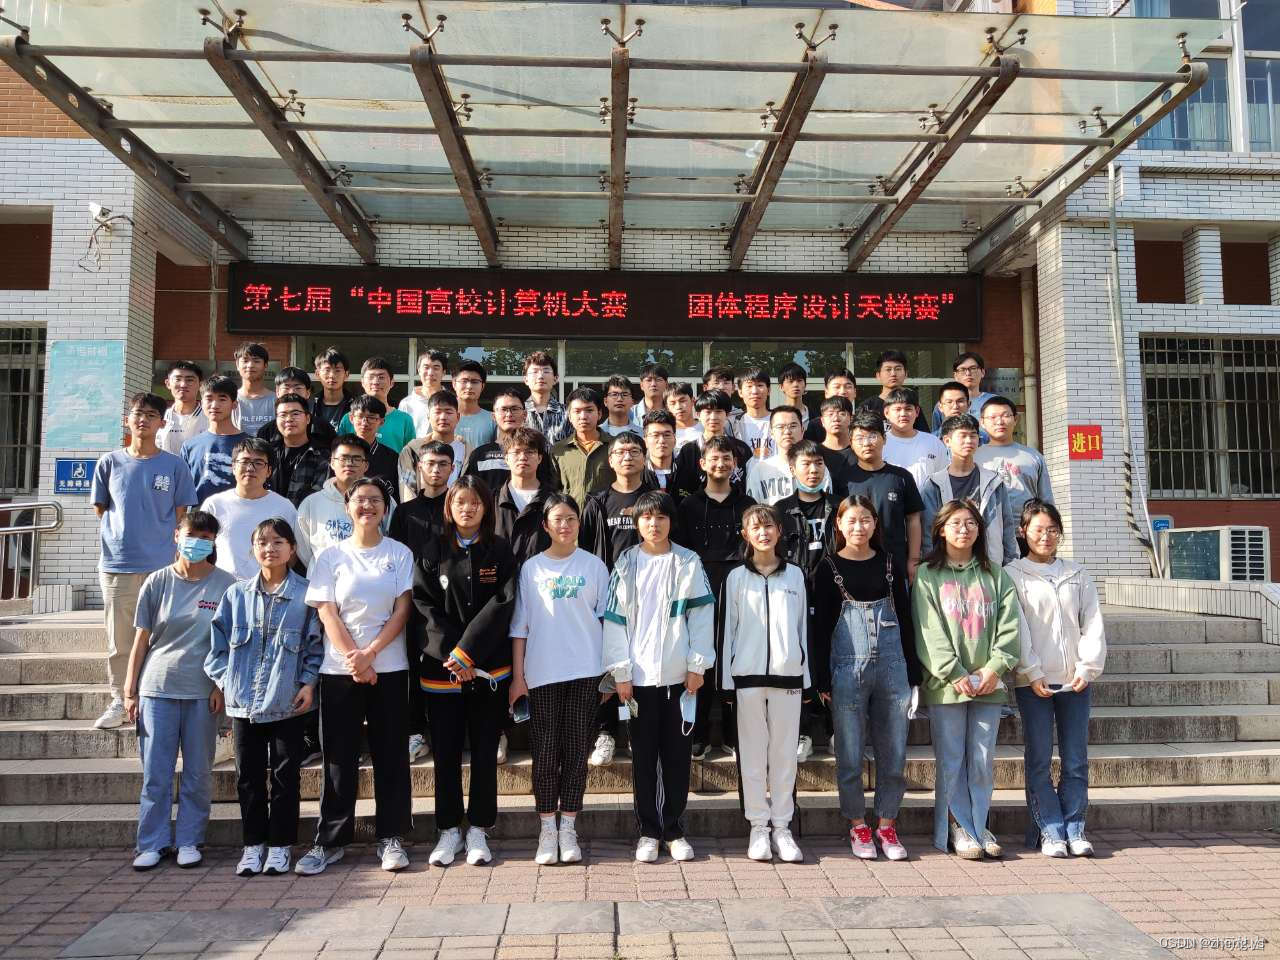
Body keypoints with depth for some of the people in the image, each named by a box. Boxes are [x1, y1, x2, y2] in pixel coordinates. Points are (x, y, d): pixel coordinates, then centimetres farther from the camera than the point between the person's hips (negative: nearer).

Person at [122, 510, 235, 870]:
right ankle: (151, 843, 17)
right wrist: (130, 691, 4)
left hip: (203, 692, -1)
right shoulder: (158, 582, 3)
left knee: (198, 773, 6)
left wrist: (222, 686, -4)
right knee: (155, 773, 5)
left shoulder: (225, 585, -1)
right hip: (157, 689, 1)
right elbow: (141, 639, 6)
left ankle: (189, 841, 19)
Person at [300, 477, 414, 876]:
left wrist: (370, 652, -13)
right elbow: (328, 614, -2)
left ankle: (391, 838, 13)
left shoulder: (400, 554, 5)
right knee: (339, 756, 5)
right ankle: (330, 840, 16)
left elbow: (402, 610, -2)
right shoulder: (331, 557, 5)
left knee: (391, 754, 3)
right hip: (339, 669, 0)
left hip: (389, 667, 0)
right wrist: (354, 659, -12)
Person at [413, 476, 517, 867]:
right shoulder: (431, 552, 6)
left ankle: (478, 830, 18)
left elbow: (501, 605, -6)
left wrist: (467, 652, -15)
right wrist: (449, 655, -14)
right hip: (441, 670, 1)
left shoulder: (500, 551, 3)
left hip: (488, 669, 0)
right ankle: (449, 831, 19)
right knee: (446, 752, 6)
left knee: (485, 752, 6)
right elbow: (424, 608, -2)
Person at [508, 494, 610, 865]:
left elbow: (607, 620, 8)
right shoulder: (531, 568, 5)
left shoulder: (593, 566, 6)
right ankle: (546, 830, 14)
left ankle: (568, 828, 15)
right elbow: (519, 626, 5)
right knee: (545, 750, 2)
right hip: (542, 672, 0)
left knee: (577, 748, 4)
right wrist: (517, 676, 1)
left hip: (585, 671, 0)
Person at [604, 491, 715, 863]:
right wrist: (620, 672, -4)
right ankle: (648, 831, 18)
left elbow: (702, 615, 1)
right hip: (639, 675, 0)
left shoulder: (689, 563, 2)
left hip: (679, 675, 0)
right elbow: (614, 619, 2)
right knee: (643, 755, 7)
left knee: (677, 754, 7)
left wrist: (698, 665, -4)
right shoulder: (626, 565, 4)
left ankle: (674, 829, 20)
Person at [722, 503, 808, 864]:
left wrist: (805, 673, 7)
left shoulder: (795, 575, 8)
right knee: (753, 753, 4)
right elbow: (728, 628, 5)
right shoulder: (737, 577, 4)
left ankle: (782, 826, 14)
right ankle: (758, 826, 14)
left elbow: (803, 625, 10)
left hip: (787, 673, 1)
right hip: (748, 674, -1)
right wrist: (726, 678, 1)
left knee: (785, 753, 4)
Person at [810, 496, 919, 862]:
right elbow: (820, 626, 0)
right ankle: (858, 825, 20)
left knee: (893, 754, 6)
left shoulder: (890, 565, 9)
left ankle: (887, 824, 21)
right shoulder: (828, 568, 1)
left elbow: (905, 619, 11)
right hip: (847, 670, -2)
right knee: (850, 756, 3)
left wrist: (913, 671, 8)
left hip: (891, 667, 2)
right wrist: (822, 680, -3)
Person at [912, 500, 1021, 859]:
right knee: (951, 760, 1)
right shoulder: (927, 576, 2)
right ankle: (959, 827, 12)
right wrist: (955, 674, -14)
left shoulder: (995, 575, 12)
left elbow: (1009, 626, 4)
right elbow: (929, 631, -6)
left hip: (988, 683, 3)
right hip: (945, 684, -3)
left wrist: (994, 668, -9)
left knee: (983, 759, 7)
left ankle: (978, 825, 20)